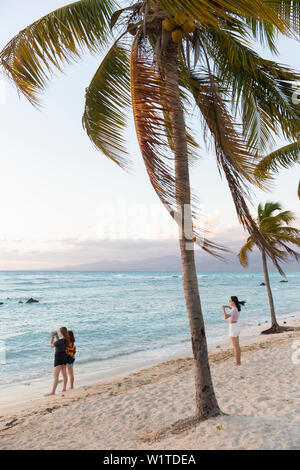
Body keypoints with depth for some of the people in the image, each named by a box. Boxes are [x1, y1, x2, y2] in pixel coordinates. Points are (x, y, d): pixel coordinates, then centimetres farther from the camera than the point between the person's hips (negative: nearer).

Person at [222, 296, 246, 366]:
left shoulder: (234, 310, -24)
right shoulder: (238, 308, 3)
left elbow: (225, 317, -36)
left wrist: (223, 309, -22)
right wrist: (229, 307, 19)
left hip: (233, 329, -9)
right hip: (237, 328, 9)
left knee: (235, 347, 2)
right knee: (237, 346, 17)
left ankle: (238, 362, 10)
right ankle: (238, 361, 26)